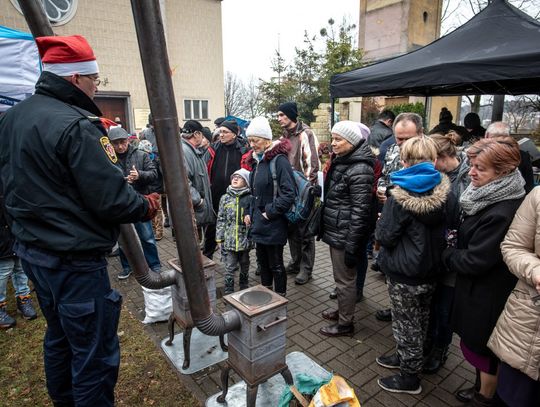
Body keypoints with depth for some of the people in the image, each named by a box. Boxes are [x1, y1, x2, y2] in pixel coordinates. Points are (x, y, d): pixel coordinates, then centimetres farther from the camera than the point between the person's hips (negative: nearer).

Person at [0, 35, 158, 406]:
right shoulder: (75, 126, -21)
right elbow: (112, 200, -22)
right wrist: (148, 206, -6)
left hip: (32, 249, 10)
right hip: (74, 260, -10)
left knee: (60, 337, 27)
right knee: (95, 353, 5)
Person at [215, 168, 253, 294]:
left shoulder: (249, 198, -4)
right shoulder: (225, 198, 2)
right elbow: (221, 219, 3)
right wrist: (219, 238, 1)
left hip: (244, 239, 0)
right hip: (229, 240, 0)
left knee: (244, 266, 17)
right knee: (230, 268, 4)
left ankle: (244, 288, 36)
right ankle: (228, 292, 18)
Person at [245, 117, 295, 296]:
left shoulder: (278, 159, -17)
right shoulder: (257, 160, 11)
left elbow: (288, 193, -22)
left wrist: (270, 212, -17)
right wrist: (251, 213, 12)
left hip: (273, 225, -8)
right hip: (259, 223, 8)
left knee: (276, 265, 6)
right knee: (262, 261, 20)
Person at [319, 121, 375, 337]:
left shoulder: (359, 170, -20)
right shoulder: (341, 161, 10)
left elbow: (360, 211, -22)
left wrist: (352, 246, -21)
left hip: (344, 235, -9)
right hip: (335, 231, 9)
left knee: (345, 279, 7)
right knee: (341, 277, 23)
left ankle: (345, 323, 25)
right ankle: (342, 310, 42)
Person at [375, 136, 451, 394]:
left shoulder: (401, 195, -22)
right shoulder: (443, 191, -5)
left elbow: (385, 236, -18)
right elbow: (446, 230, 8)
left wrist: (380, 228, 1)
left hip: (404, 271, -6)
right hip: (431, 269, 7)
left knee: (406, 322, 10)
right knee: (420, 318, 23)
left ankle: (410, 377, 26)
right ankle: (406, 357, 44)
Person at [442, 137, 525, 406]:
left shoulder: (501, 213, -30)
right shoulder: (490, 197, 0)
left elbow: (473, 262, -24)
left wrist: (445, 253, -9)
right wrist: (455, 242, -3)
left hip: (487, 296, -9)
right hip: (485, 290, 9)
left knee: (482, 347, 13)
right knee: (479, 346, 25)